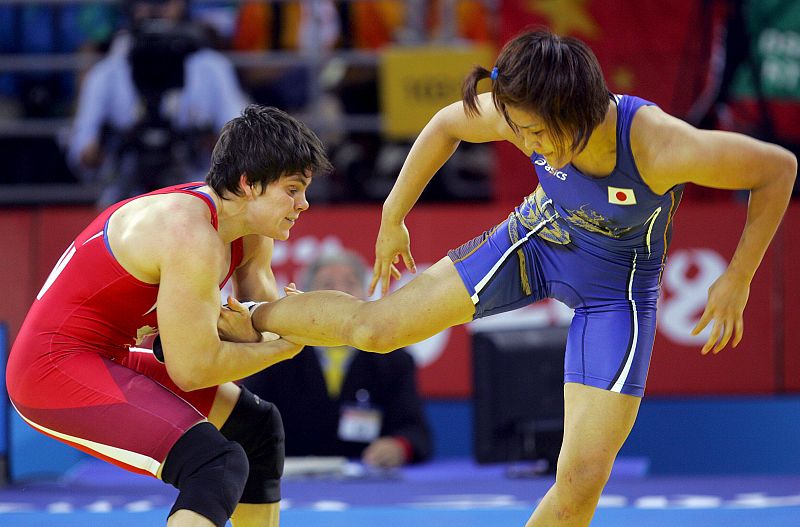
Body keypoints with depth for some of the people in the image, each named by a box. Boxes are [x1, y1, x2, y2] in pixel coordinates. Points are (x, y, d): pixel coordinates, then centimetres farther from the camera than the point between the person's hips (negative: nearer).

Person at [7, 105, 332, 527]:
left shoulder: (252, 234, 4)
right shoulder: (192, 235, -25)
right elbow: (193, 369, -23)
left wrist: (249, 330, -16)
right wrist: (282, 345, -10)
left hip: (107, 359, 11)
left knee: (257, 427, 21)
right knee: (219, 464, -27)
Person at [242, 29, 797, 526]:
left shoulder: (666, 149, -40)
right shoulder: (528, 116, -28)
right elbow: (446, 125, -6)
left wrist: (738, 280, -21)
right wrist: (393, 218, 3)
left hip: (618, 289, -3)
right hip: (540, 239, 3)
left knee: (583, 479, -10)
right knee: (376, 326, -1)